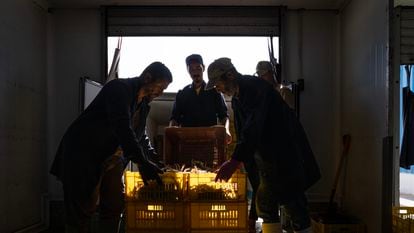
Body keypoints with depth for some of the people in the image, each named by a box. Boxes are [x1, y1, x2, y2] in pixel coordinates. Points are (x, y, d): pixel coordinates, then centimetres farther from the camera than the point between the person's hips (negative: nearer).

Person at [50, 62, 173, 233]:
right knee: (83, 209, -5)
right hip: (84, 155, -9)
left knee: (114, 207, 8)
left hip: (112, 160, 9)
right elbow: (122, 128, -31)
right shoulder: (119, 89, -19)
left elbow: (139, 135, 16)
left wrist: (146, 165, 5)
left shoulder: (143, 104, 8)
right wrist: (143, 163, -35)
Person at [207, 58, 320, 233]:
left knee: (293, 203, -5)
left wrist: (235, 161, -36)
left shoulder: (255, 87, -20)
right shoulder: (237, 98, 10)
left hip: (285, 154, -10)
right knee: (266, 205, 12)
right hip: (266, 157, 10)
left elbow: (254, 127, -32)